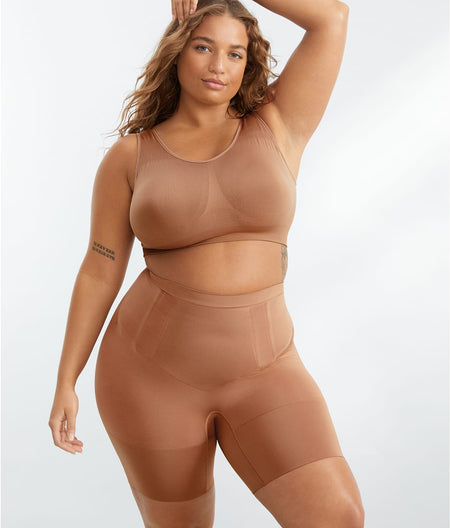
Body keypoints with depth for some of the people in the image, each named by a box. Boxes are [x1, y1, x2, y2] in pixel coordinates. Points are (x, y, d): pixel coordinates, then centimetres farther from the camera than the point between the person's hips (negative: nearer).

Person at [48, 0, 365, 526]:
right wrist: (64, 384, 1)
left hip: (260, 372, 1)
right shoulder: (130, 157, 1)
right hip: (153, 370, 0)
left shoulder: (278, 128, 3)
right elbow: (99, 272, 2)